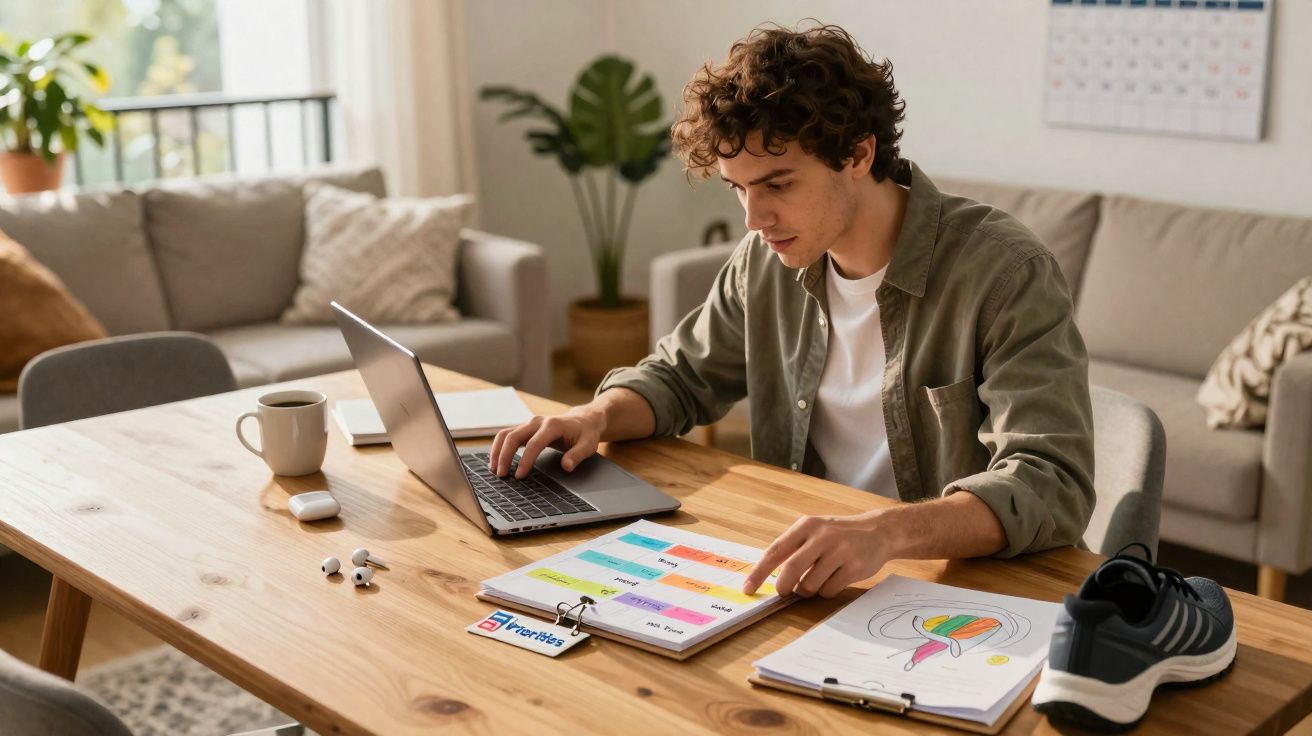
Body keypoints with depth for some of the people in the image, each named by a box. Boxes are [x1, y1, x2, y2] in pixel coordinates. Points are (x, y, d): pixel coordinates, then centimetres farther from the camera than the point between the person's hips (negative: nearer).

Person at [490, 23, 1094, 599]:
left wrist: (886, 532, -44)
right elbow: (679, 377, 17)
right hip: (807, 580, 6)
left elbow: (1051, 485, -26)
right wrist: (598, 417, -6)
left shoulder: (1005, 274, -17)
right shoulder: (766, 261, 2)